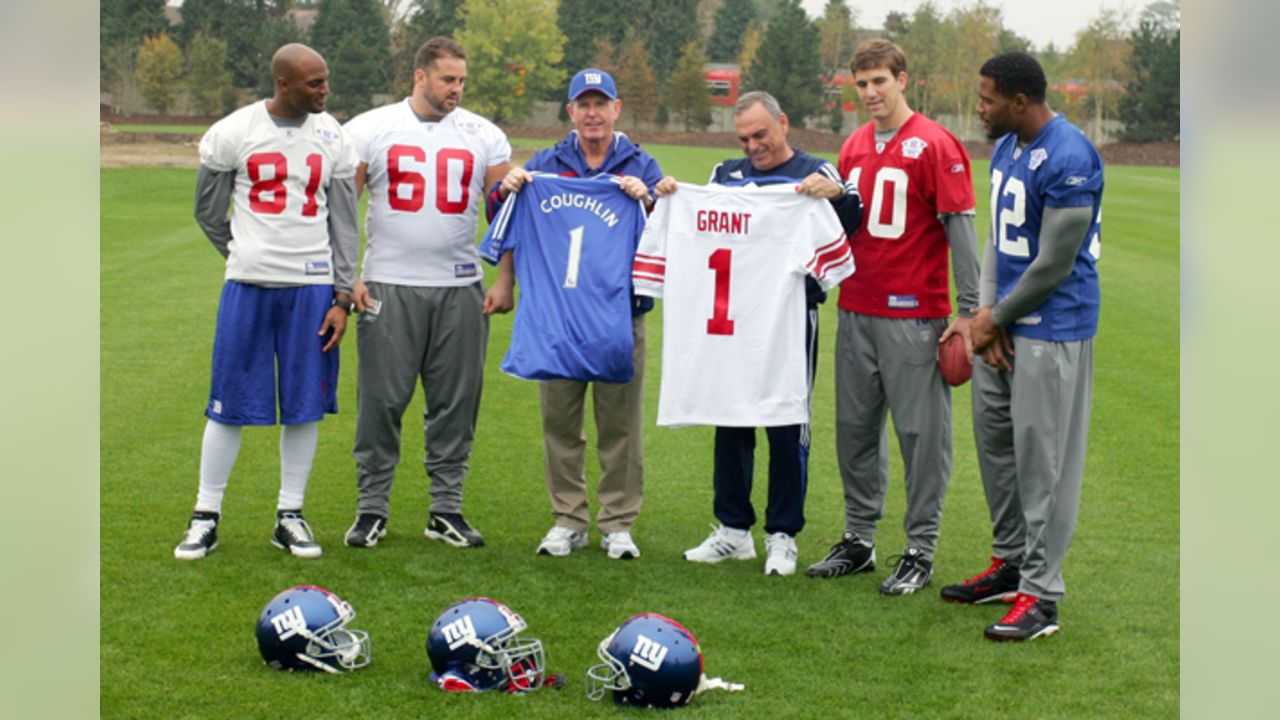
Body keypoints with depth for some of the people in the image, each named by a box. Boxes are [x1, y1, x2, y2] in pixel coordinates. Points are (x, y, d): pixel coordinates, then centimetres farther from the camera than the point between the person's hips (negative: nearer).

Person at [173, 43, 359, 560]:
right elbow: (208, 212, 7)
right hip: (248, 284, -2)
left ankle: (290, 517, 16)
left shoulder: (332, 139, 3)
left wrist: (342, 297, 1)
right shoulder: (233, 134, -4)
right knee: (231, 404, 1)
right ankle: (206, 517, 12)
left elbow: (343, 223, 6)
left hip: (312, 287, 2)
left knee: (304, 405, 4)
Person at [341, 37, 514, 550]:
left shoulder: (484, 137, 7)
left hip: (461, 289, 2)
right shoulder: (370, 130, 2)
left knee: (456, 402, 4)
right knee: (381, 400, -1)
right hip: (388, 289, -2)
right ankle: (372, 508, 9)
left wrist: (505, 282, 0)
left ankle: (447, 509, 13)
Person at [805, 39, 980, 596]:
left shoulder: (935, 145, -7)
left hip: (914, 314, -7)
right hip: (856, 310, 7)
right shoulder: (853, 147, 13)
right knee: (854, 426, 11)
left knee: (920, 431, -1)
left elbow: (960, 227, -10)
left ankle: (920, 550, 6)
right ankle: (859, 539, 22)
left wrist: (967, 310, -14)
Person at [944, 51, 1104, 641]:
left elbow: (1055, 264, -19)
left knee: (1042, 458, -5)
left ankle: (1040, 596, 2)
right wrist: (986, 314, 0)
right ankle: (1009, 564, 32)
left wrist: (997, 318, -8)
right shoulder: (1006, 148, 10)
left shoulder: (1068, 160, -20)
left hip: (1051, 329, -9)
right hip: (1004, 321, 10)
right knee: (994, 439, 17)